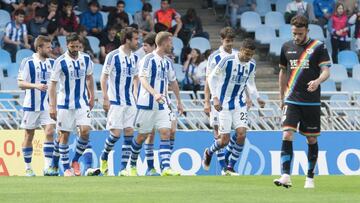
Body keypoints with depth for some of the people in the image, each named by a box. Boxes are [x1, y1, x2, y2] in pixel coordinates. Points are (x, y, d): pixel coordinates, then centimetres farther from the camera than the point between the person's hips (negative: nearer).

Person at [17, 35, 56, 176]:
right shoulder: (27, 62, -6)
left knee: (50, 132, -11)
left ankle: (47, 167, -11)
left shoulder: (51, 63, 9)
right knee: (29, 135, 5)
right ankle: (28, 168, 15)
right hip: (31, 105, -3)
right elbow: (20, 83, -11)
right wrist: (36, 85, -24)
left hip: (47, 105, 4)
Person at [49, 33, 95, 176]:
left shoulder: (86, 59, 1)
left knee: (85, 131, -11)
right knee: (64, 135, 1)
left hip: (82, 103, 3)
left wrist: (92, 97, 15)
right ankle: (66, 167, 12)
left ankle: (75, 160, 9)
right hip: (65, 104, -3)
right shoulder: (60, 62, -11)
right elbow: (53, 84, -9)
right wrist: (52, 107, -13)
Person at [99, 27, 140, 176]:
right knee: (116, 133, -9)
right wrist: (105, 98, -12)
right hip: (115, 101, -6)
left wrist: (135, 94, 11)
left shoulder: (134, 58, 9)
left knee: (129, 132, -2)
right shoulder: (113, 56, -9)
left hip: (130, 102, 6)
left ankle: (123, 168, 0)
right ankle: (104, 157, 18)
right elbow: (104, 77, -7)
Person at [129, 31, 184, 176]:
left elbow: (173, 82, 24)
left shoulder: (168, 61, 12)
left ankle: (166, 168, -17)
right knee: (142, 136, 4)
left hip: (162, 105, 6)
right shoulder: (148, 59, -11)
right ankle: (132, 166, 22)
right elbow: (143, 79, -24)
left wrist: (178, 101, 25)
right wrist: (155, 93, -38)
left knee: (165, 133, -9)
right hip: (147, 104, -6)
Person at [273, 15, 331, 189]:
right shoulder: (287, 47, 8)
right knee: (287, 135, -14)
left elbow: (326, 71, -9)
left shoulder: (318, 47, -3)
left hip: (312, 102, -2)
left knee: (311, 139, 6)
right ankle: (286, 176, -20)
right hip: (292, 101, 2)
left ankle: (310, 177, 19)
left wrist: (317, 81, -31)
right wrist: (282, 97, 20)